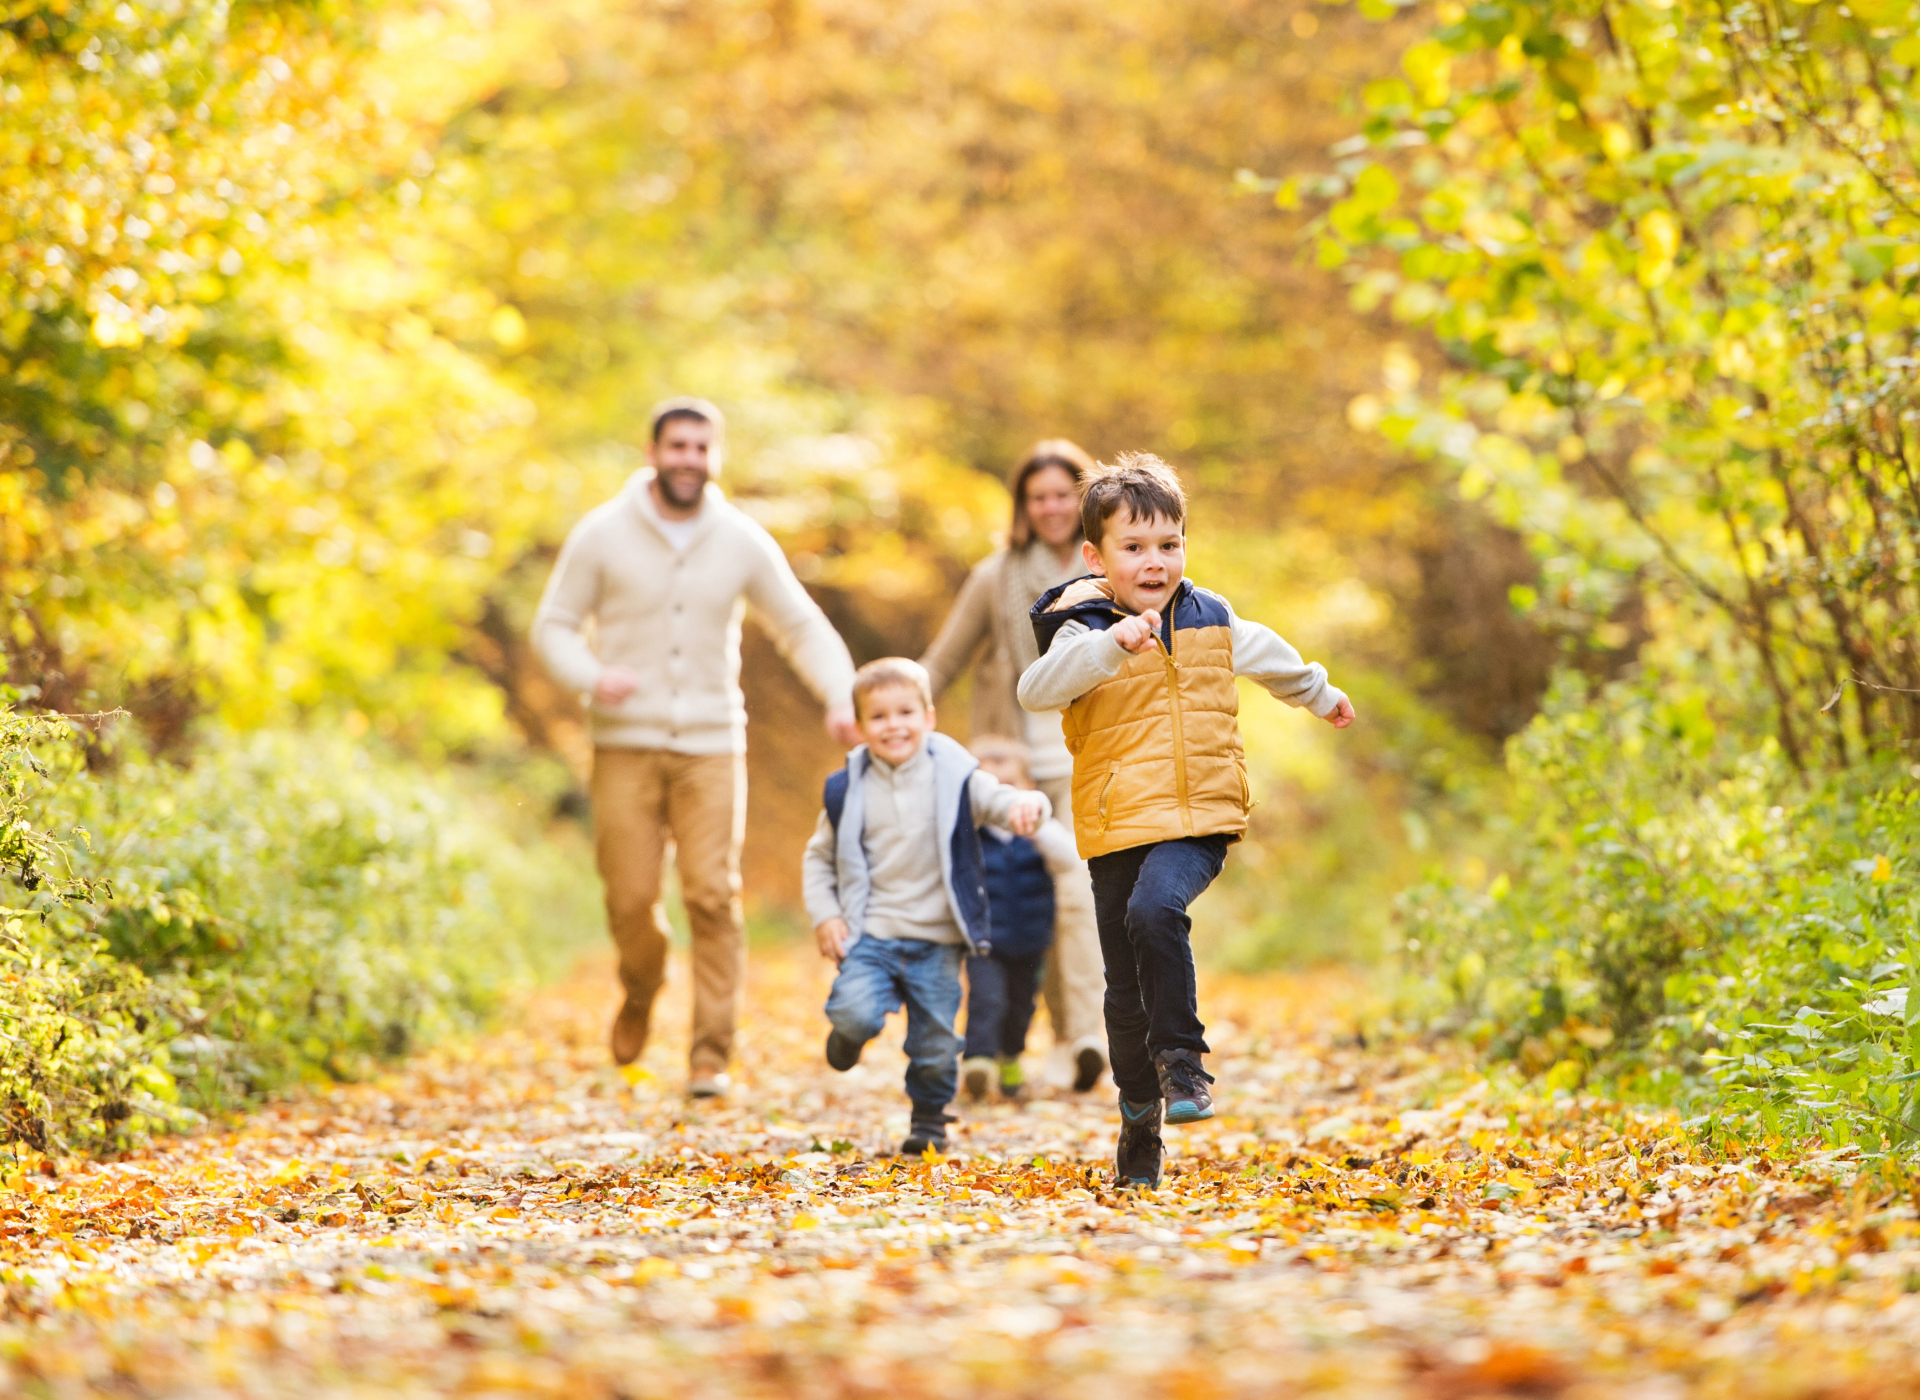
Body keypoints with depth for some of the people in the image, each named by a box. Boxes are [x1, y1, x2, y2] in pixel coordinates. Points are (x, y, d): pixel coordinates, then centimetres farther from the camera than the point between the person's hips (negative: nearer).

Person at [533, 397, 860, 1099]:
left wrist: (840, 695, -10)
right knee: (630, 898, -2)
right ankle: (640, 996, 31)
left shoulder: (743, 541, 2)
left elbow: (802, 626, 8)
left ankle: (712, 1054, -2)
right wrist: (593, 676, -19)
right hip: (626, 746, -1)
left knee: (713, 896, -9)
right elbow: (554, 624, 2)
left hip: (712, 746, 1)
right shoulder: (602, 535, -2)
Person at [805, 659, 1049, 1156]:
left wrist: (1026, 806, -38)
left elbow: (1000, 798, -14)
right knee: (854, 1013, -23)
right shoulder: (847, 791, 1)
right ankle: (849, 1036, 14)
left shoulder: (955, 779, -3)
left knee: (936, 1047, 2)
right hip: (871, 934, 0)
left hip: (937, 942, 0)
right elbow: (819, 857, 11)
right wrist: (825, 915, 0)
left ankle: (929, 1119, 30)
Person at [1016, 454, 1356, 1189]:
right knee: (1126, 988, 5)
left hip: (1198, 821, 0)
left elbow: (1266, 654, 30)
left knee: (1155, 910, -31)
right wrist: (1112, 642, -39)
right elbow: (1037, 689, -26)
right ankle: (1139, 1116, 23)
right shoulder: (1084, 631, -5)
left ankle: (1182, 1057, -19)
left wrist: (1320, 694, 47)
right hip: (1115, 827, 0)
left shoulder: (1210, 619, 8)